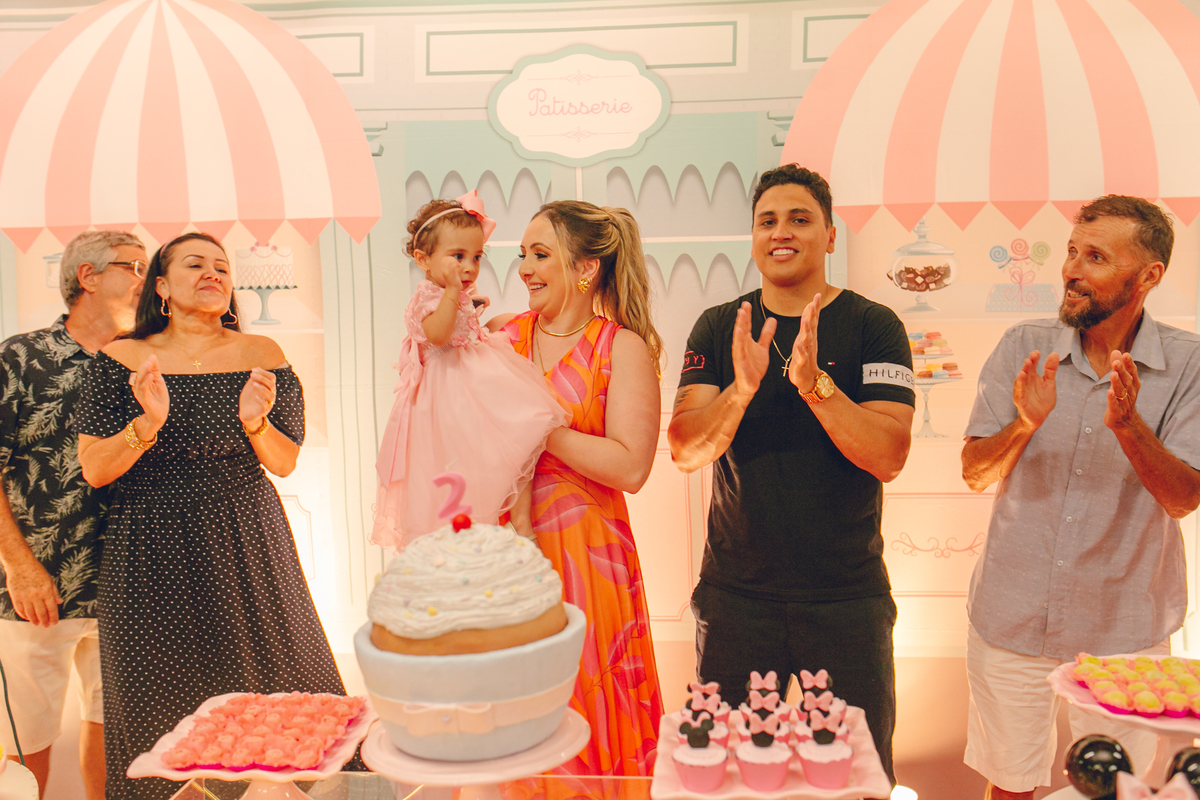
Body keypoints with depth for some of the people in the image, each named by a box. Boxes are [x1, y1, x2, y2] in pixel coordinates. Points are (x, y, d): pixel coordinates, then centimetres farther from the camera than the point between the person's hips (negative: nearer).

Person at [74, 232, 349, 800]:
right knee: (161, 707, 6)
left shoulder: (261, 356, 2)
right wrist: (147, 423, -19)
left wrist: (256, 424, -16)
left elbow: (285, 463, 4)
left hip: (246, 546, 1)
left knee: (273, 687, 2)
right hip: (151, 550, 0)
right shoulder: (120, 360, 1)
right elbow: (94, 470, -3)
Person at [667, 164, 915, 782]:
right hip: (735, 595, 1)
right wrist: (743, 387, -25)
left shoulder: (874, 326, -3)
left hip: (847, 598, -1)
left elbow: (889, 457, -13)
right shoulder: (718, 328, 2)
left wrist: (814, 382, -26)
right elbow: (685, 451, -7)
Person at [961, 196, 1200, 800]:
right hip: (1010, 621, 1)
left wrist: (1128, 423, -29)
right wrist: (1023, 424, -25)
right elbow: (975, 474, -6)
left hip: (1124, 634, 0)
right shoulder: (1023, 348, -3)